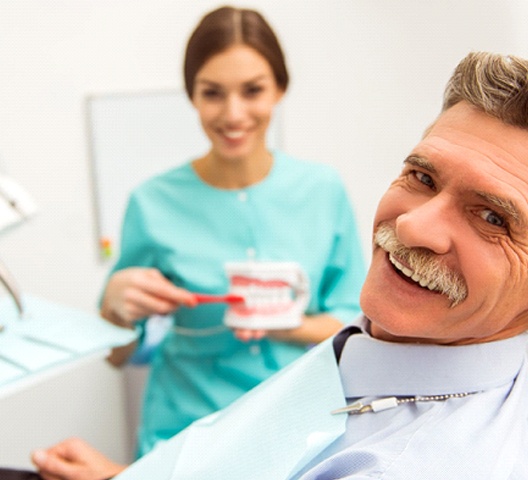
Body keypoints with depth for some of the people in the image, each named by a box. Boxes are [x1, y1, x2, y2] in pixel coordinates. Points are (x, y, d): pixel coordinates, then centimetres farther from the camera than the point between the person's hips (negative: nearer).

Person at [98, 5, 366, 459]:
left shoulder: (323, 188, -1)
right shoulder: (154, 203, -4)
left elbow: (354, 323, 5)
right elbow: (120, 354, 5)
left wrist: (289, 327, -14)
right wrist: (117, 303, -15)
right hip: (190, 430, 0)